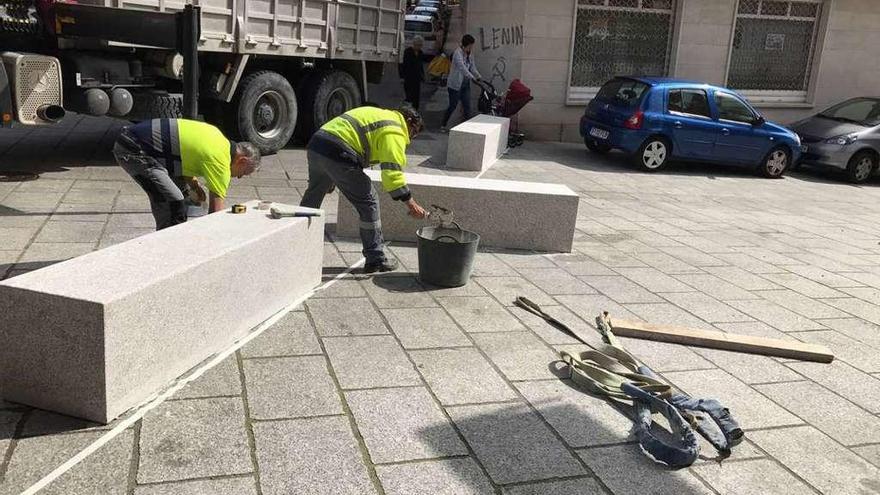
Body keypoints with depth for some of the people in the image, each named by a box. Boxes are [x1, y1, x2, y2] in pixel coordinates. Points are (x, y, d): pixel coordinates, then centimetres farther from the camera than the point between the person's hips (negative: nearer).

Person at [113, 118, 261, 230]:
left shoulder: (217, 136, 11)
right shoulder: (221, 163, -15)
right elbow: (216, 210, -12)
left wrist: (194, 184, 9)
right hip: (132, 151, -10)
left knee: (181, 190, 20)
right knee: (174, 204, -16)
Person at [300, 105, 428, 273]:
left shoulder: (378, 115, 28)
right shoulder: (394, 132, -1)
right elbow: (392, 172, -14)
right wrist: (411, 204, -12)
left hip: (315, 146, 9)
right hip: (337, 154, -9)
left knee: (311, 198, 24)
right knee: (368, 203, 3)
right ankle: (376, 260, 10)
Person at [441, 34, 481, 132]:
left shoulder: (469, 55, 10)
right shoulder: (458, 53, -14)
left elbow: (473, 68, 7)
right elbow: (462, 68, -26)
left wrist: (479, 77, -11)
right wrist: (472, 78, -31)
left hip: (465, 85, 7)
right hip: (455, 85, -7)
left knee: (467, 107, 2)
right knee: (453, 106, 0)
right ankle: (443, 126, 16)